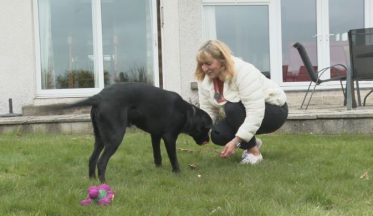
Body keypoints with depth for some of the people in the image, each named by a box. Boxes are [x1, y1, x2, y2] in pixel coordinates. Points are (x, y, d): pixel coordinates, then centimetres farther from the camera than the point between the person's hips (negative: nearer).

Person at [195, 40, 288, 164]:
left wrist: (235, 141, -40)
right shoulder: (205, 79, -10)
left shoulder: (244, 72, -32)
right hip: (244, 113, 7)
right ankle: (252, 142, 9)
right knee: (217, 134, -19)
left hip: (274, 110, -7)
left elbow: (256, 113, -37)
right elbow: (207, 111, -7)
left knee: (233, 108, -33)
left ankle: (254, 152, -17)